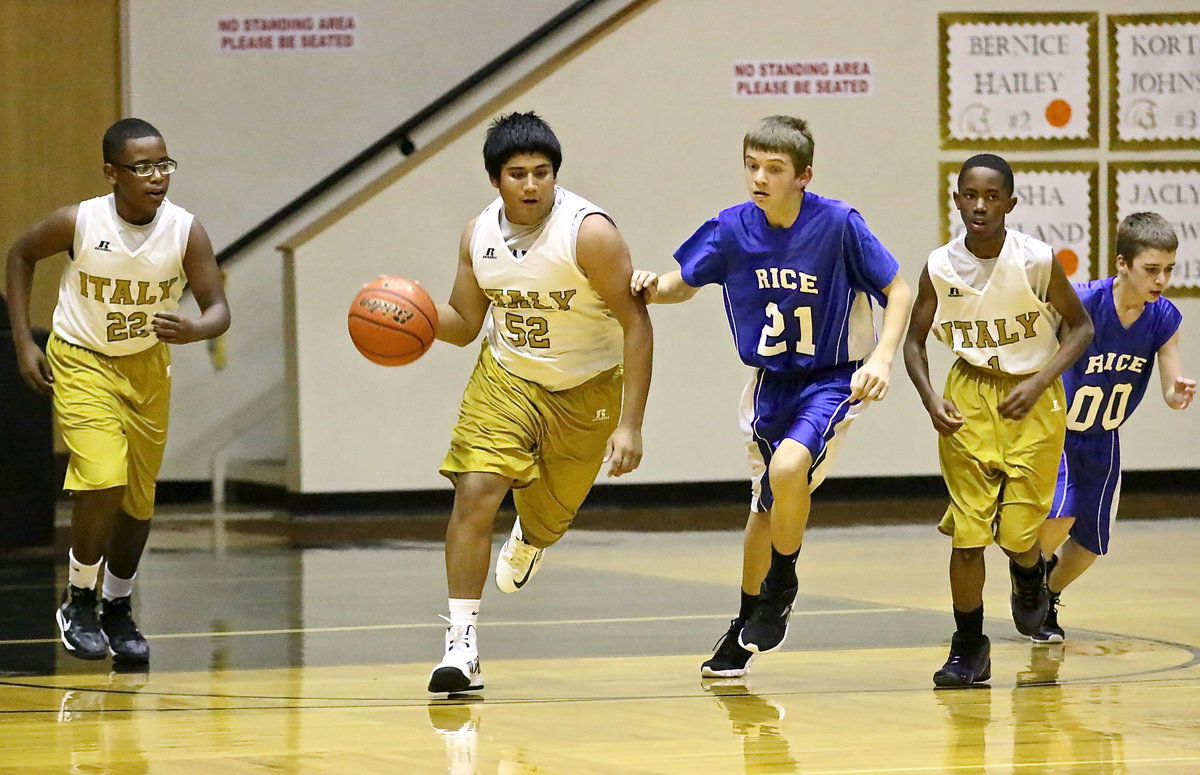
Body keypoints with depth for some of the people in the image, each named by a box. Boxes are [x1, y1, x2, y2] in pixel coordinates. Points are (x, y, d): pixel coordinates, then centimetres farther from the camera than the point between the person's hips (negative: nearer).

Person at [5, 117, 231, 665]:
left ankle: (118, 609, 32)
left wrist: (193, 330, -41)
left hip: (147, 365, 3)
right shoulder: (78, 223, -22)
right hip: (82, 361, -3)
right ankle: (78, 602, 0)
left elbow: (218, 310, -17)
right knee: (102, 482, -20)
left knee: (139, 497, 10)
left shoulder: (186, 232, -19)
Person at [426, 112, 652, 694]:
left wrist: (630, 424, -26)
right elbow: (465, 325, 3)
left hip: (586, 390, -2)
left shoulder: (589, 232, -25)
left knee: (547, 520, 14)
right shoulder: (479, 236, -10)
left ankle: (527, 542, 55)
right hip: (506, 378, 2)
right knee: (473, 493, -19)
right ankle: (462, 646, -15)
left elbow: (636, 324, -22)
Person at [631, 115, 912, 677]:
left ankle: (781, 587, -5)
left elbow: (898, 292, -10)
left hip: (832, 380, -5)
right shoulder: (733, 229, -9)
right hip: (770, 383, 5)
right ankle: (746, 629, 35)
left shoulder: (837, 224, -19)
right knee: (765, 508, 15)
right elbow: (685, 283, 6)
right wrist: (654, 289, -17)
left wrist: (881, 358, -24)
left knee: (788, 467, -30)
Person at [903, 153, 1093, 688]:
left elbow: (1081, 326, -4)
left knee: (1017, 532, -5)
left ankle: (1030, 574, 33)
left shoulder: (1037, 261, -16)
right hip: (969, 397, 2)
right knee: (966, 530, -4)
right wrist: (930, 399, -13)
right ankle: (968, 648, 10)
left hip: (1033, 399, -1)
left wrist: (1038, 383, -16)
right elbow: (915, 339, 4)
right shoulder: (941, 267, -9)